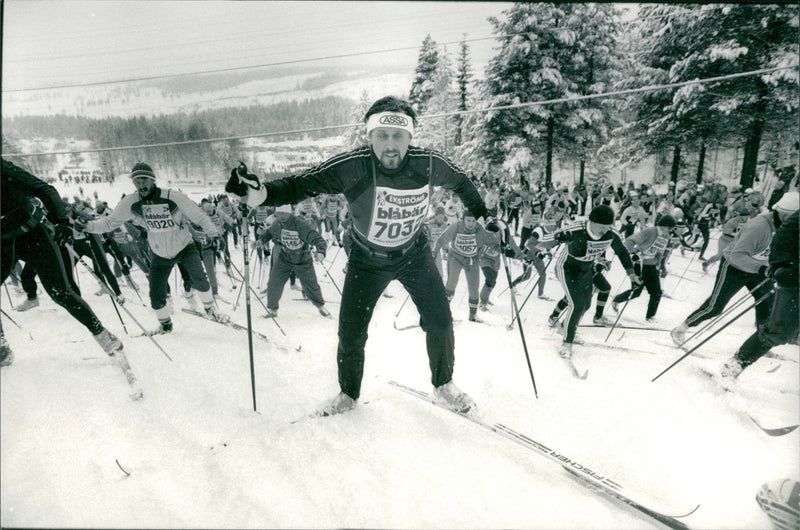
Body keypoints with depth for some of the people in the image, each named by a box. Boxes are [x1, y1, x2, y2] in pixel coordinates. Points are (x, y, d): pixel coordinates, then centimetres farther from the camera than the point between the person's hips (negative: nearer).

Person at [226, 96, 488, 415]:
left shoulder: (429, 164, -21)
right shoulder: (351, 167, -28)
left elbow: (459, 181, 0)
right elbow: (301, 185, -29)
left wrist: (482, 214, 9)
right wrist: (259, 192, -46)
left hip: (414, 254, 2)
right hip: (367, 259, -1)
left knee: (440, 321, 0)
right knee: (351, 333, 0)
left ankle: (443, 385, 27)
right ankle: (348, 395, 28)